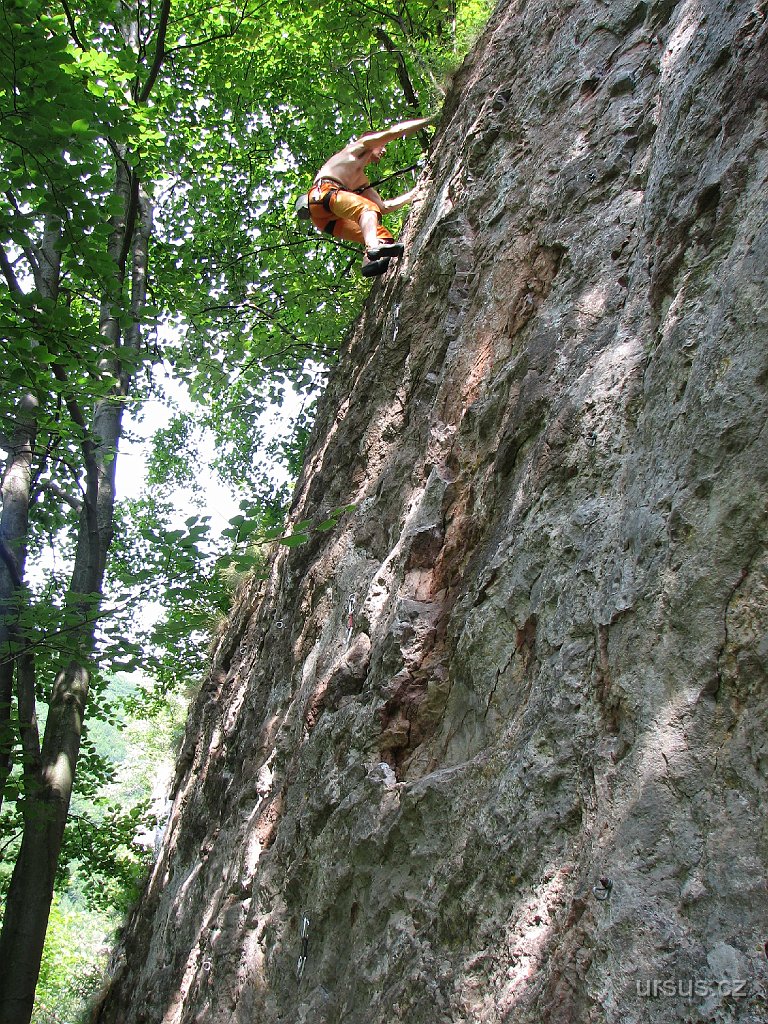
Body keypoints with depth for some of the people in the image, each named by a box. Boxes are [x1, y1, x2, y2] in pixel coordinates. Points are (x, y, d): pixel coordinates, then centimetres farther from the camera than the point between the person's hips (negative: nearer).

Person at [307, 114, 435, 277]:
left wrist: (416, 192, 33)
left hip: (329, 220, 8)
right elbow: (395, 131, 10)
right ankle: (373, 246, -56)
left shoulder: (361, 180, 37)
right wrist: (430, 120, 16)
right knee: (367, 207, -28)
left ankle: (370, 261, -34)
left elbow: (384, 206, 32)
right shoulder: (358, 147, 19)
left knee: (382, 233, -2)